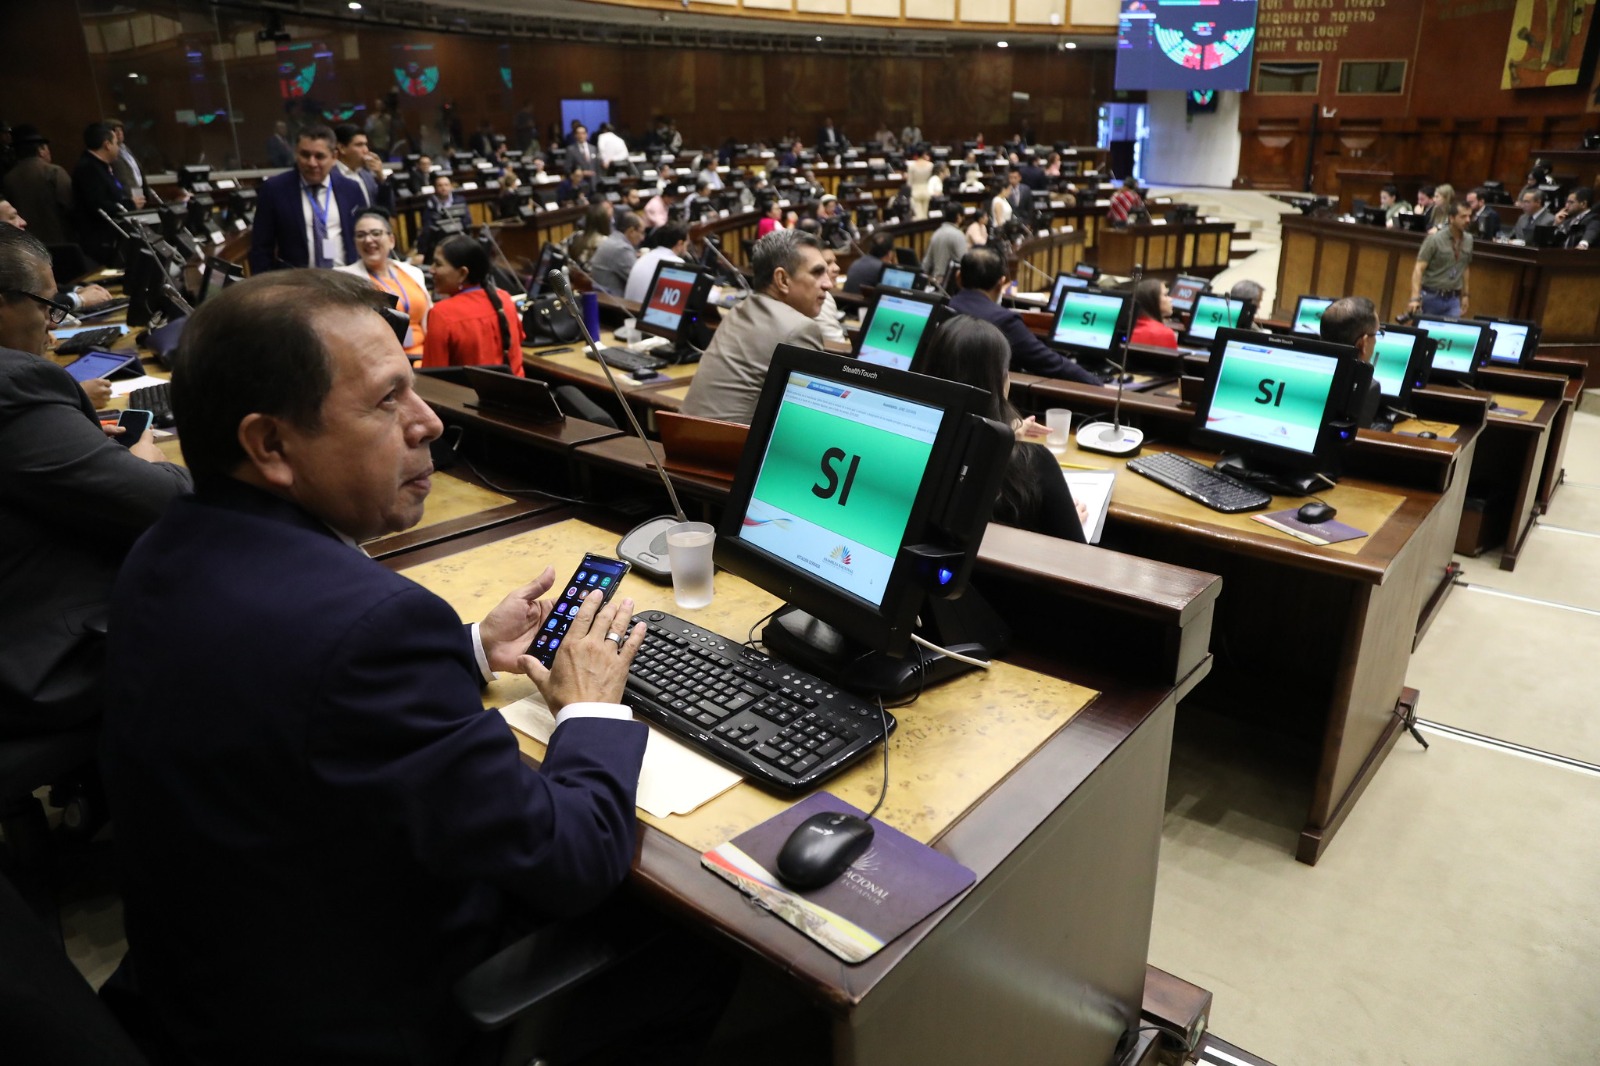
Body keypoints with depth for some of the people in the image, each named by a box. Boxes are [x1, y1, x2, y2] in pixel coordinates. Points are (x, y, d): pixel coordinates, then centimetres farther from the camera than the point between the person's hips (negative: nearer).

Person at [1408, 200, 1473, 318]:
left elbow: (1465, 268, 17)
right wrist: (1415, 298, -26)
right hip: (1432, 297, -4)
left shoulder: (1468, 240, 5)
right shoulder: (1434, 239, -11)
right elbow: (1419, 269, -16)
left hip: (1453, 299, 4)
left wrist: (1464, 294, 15)